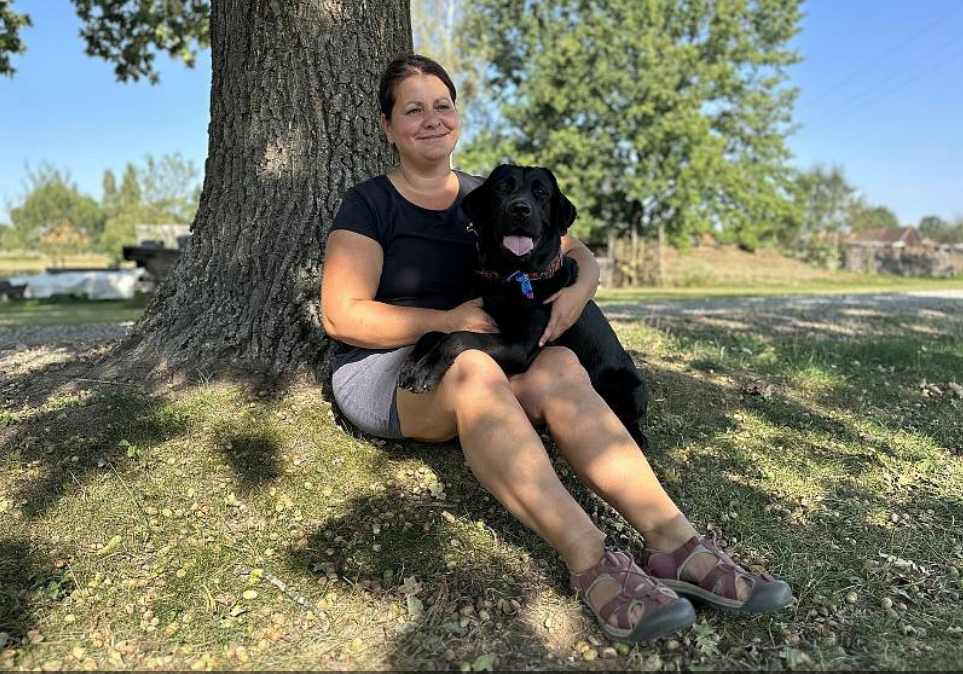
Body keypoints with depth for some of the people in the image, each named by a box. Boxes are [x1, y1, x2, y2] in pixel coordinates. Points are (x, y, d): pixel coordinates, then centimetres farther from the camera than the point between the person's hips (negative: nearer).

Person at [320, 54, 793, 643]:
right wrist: (448, 320, -20)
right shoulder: (370, 204, -2)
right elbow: (341, 316, -11)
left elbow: (580, 256, 11)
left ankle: (673, 541, -37)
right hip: (382, 373, -3)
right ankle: (591, 561, -44)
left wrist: (577, 289, -13)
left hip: (465, 362, 4)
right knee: (471, 368, -39)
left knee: (559, 369, -29)